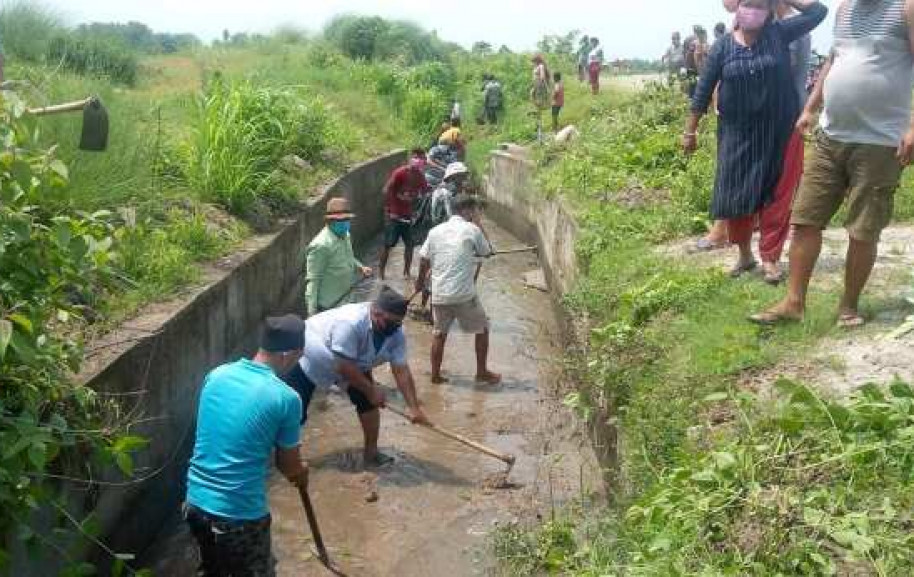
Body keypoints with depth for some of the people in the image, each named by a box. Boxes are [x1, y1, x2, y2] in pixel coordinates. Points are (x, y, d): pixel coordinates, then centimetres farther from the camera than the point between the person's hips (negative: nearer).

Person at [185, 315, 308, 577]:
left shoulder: (216, 375, 2)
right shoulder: (286, 398, -15)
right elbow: (289, 465, -2)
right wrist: (301, 474, 23)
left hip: (196, 502, 6)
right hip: (240, 514, -6)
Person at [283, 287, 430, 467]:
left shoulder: (396, 333, -19)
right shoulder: (350, 322, -40)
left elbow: (401, 370, -17)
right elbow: (344, 367, -36)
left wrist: (414, 408, -21)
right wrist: (371, 389, -25)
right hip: (307, 358, -6)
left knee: (368, 402, -3)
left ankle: (371, 453, 13)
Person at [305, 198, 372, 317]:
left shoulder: (345, 235, 2)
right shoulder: (320, 245, -25)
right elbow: (313, 280, -23)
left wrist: (360, 267, 3)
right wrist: (312, 310, -25)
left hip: (344, 300, 9)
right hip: (329, 305, -9)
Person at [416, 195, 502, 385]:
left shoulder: (435, 231, 6)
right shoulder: (472, 230, -6)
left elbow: (424, 261, 12)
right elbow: (487, 252, 9)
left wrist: (420, 281, 29)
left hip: (439, 294, 4)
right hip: (464, 294, -4)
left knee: (440, 332, 18)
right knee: (482, 328, 14)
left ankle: (435, 374, 21)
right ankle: (482, 372, 20)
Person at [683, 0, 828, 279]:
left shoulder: (780, 33, 0)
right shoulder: (723, 46, -1)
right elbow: (704, 90, 2)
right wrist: (690, 131, 2)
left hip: (776, 131, -1)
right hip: (736, 133, 1)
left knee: (774, 194, 3)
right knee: (735, 194, 5)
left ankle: (771, 258, 14)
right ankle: (745, 255, 24)